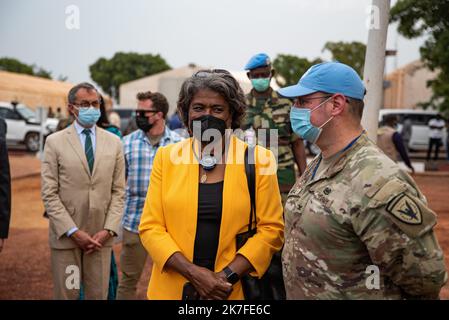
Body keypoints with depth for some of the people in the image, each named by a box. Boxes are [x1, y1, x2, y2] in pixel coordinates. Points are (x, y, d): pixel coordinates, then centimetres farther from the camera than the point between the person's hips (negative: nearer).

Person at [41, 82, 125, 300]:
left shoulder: (114, 142, 6)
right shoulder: (55, 142, -1)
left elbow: (118, 191, 5)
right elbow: (49, 194, -5)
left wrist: (108, 230, -6)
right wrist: (73, 232, -11)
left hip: (101, 236, 2)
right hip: (65, 236, -2)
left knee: (98, 294, 7)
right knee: (66, 294, 7)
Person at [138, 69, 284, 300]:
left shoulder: (259, 159, -5)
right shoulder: (166, 157, -1)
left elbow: (271, 229, -6)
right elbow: (150, 227, -3)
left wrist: (228, 275, -15)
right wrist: (193, 272, -15)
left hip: (235, 289, -1)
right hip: (173, 288, 1)